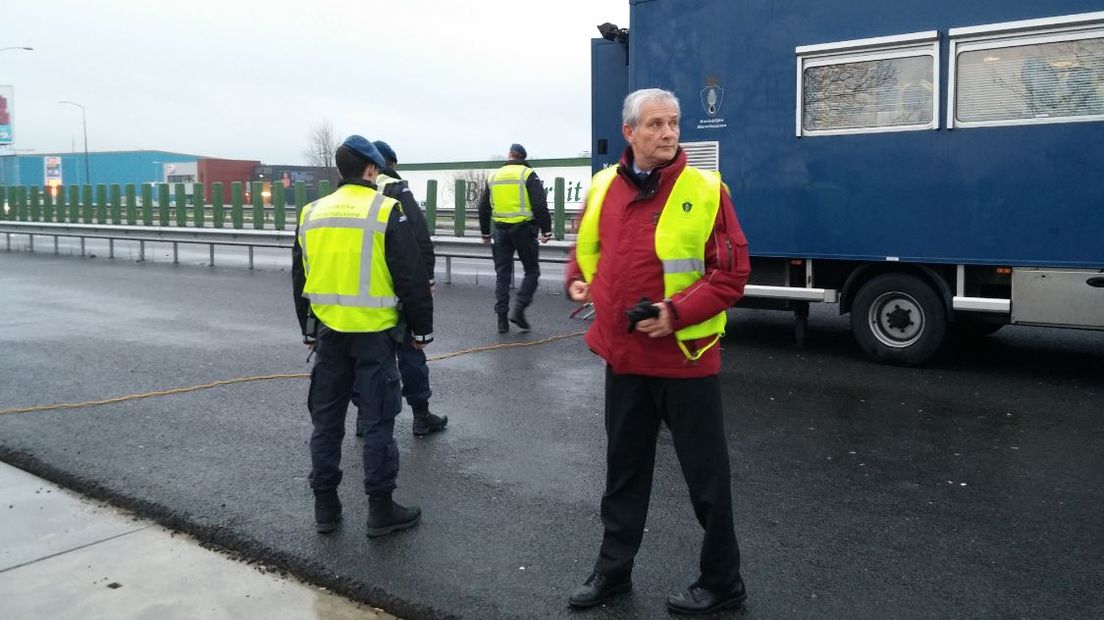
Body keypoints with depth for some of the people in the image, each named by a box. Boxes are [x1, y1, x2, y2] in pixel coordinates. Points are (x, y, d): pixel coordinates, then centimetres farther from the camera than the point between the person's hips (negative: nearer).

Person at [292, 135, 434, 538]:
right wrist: (421, 328, 1)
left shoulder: (311, 214, 7)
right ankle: (381, 509, 11)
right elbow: (411, 278, -9)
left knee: (326, 418, 14)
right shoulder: (385, 211, -9)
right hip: (374, 334, -5)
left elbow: (300, 280, 15)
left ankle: (325, 505, 22)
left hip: (329, 332, 5)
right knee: (377, 420, 4)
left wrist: (307, 329, 26)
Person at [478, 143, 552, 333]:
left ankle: (502, 318, 7)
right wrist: (546, 230, -7)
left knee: (502, 274, 9)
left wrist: (486, 232, 24)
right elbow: (540, 205, -12)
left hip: (501, 231, 4)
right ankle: (519, 310, -6)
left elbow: (484, 207, 15)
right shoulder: (528, 175, -4)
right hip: (524, 229, -4)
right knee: (531, 271, 8)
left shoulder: (493, 177, 11)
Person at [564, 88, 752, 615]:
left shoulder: (705, 189, -9)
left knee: (705, 474, 7)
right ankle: (613, 570, 35)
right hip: (623, 355, 5)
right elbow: (586, 249, 20)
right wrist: (578, 282, 1)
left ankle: (721, 582, 26)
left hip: (685, 356, -4)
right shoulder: (603, 187, 4)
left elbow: (731, 275, -11)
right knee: (624, 469, 18)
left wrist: (679, 312, -22)